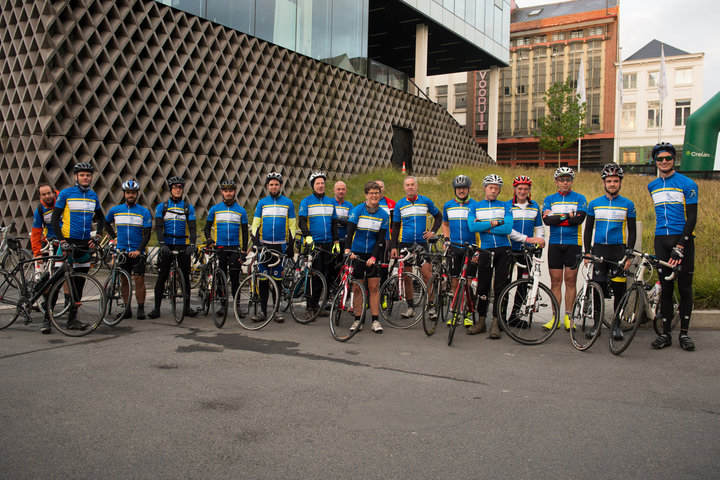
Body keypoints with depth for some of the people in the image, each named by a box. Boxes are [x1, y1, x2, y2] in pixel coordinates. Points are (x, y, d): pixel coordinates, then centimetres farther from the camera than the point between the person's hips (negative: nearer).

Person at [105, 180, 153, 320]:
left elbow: (147, 234, -4)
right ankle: (127, 308, 12)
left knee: (139, 280, -5)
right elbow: (106, 223, 27)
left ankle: (140, 308, 2)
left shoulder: (144, 212, 0)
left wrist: (138, 250, -16)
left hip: (137, 252, -2)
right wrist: (114, 237, 13)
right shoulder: (115, 210, 8)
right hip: (122, 251, 2)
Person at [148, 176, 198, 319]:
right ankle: (157, 308, 6)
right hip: (166, 246, 0)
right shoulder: (161, 207, 7)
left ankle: (187, 307, 11)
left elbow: (192, 228, 1)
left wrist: (192, 244, -14)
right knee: (161, 277, -1)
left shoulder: (188, 207, 8)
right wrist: (162, 244, -16)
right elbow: (158, 227, -1)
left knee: (185, 277, 3)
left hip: (183, 246, 0)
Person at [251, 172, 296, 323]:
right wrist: (255, 241, -6)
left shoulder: (288, 203, 7)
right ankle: (263, 310, 7)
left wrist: (291, 245, 0)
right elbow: (255, 224, 8)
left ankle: (276, 310, 10)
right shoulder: (262, 203, 9)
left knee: (277, 278, 2)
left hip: (280, 245, -1)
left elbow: (292, 226, 7)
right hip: (264, 245, 1)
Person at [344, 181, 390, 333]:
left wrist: (374, 257, -16)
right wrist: (347, 250, -29)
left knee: (374, 287, -1)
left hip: (372, 254, 1)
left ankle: (375, 321, 5)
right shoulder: (357, 210, -5)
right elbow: (350, 231, -14)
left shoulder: (383, 215, 0)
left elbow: (380, 238, -4)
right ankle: (357, 320, 10)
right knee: (358, 287, 2)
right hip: (357, 253, -1)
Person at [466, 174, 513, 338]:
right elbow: (472, 226, -9)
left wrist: (485, 228, -9)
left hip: (503, 250, 0)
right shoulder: (475, 207, 9)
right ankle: (481, 321, 15)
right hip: (485, 250, 0)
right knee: (483, 288, 2)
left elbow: (508, 228, -7)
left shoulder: (505, 206, 8)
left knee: (500, 288, 0)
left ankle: (495, 323, 6)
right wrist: (494, 223, -10)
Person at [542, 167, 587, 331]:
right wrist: (568, 215, -11)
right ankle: (555, 317, 7)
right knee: (555, 281, 2)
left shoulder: (579, 199, 5)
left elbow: (579, 219, -12)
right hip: (554, 244, 1)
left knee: (570, 281, 0)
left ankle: (568, 316, 9)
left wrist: (556, 217, -11)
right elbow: (547, 219, -7)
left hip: (573, 244, -1)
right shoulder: (549, 199, 10)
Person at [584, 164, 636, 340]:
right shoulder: (594, 204, 7)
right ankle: (597, 323, 11)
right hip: (599, 249, 1)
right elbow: (588, 229, 11)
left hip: (619, 249, -1)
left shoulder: (628, 205, 4)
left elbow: (632, 231, 5)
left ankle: (618, 325, 12)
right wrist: (587, 252, 3)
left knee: (619, 289, 1)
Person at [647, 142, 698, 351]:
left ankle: (684, 333, 10)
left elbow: (692, 218, -9)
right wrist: (662, 237, 17)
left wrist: (680, 246, -17)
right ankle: (666, 333, 9)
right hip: (661, 240, 4)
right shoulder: (652, 186, 12)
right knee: (665, 288, 4)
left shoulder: (687, 184, -4)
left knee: (685, 287, 1)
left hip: (683, 239, -4)